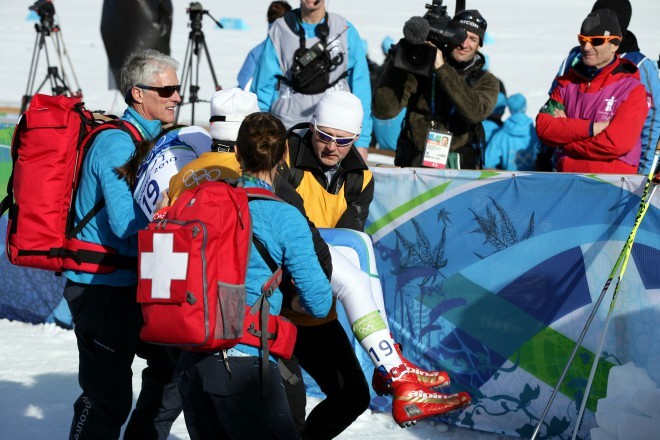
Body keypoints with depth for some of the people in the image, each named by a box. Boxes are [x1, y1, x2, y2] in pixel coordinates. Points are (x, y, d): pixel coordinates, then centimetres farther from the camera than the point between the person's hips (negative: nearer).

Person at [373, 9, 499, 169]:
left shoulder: (486, 81, 9)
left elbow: (475, 112, -15)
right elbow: (383, 110, -3)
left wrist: (442, 68, -15)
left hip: (458, 168, 0)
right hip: (413, 164, 0)